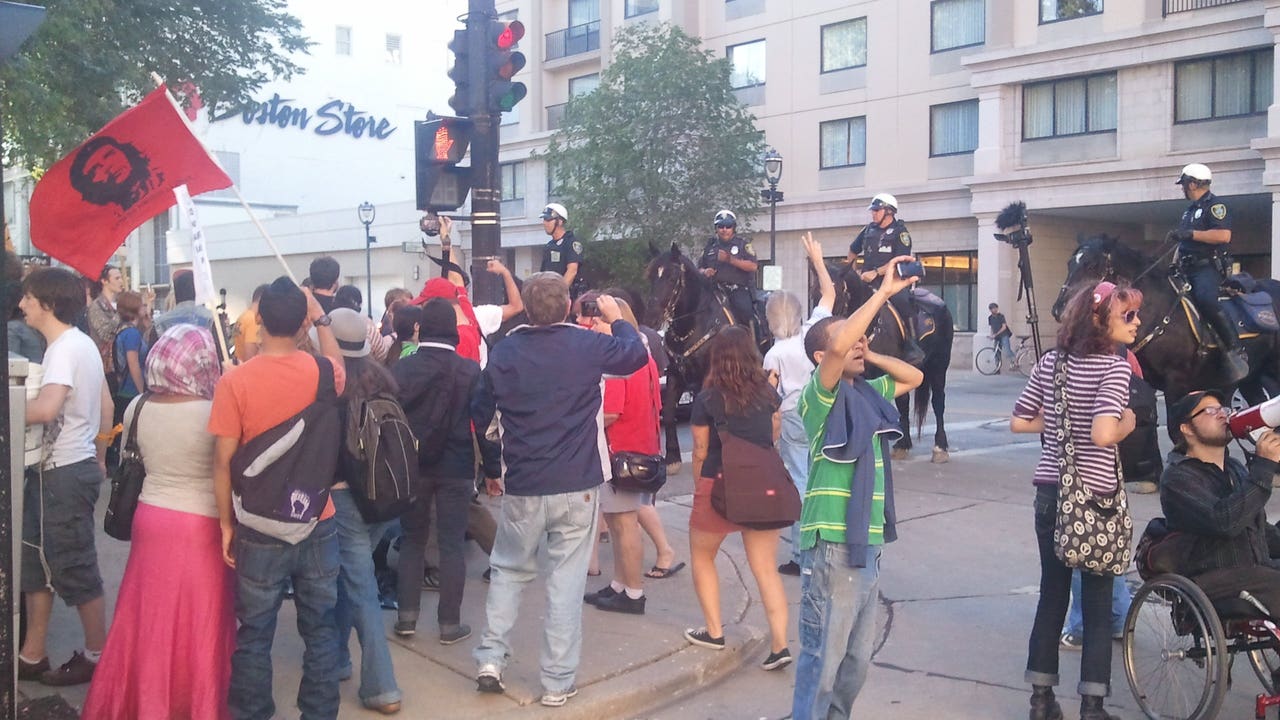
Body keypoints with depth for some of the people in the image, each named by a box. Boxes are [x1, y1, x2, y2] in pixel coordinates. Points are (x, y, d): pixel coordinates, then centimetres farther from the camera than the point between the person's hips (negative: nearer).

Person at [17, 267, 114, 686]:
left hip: (64, 473, -10)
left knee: (74, 568, 3)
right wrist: (99, 458, 26)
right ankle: (32, 656, 24)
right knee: (36, 561, 15)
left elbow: (46, 408, -35)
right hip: (76, 466, 10)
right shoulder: (83, 343, 11)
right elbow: (106, 406, 19)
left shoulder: (63, 348, -18)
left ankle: (96, 655, 16)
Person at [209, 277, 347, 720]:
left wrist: (226, 522, 0)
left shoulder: (235, 381, -13)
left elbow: (223, 461, -10)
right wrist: (321, 318, 26)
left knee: (254, 634, 11)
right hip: (319, 524, 2)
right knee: (320, 630, 12)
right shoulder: (323, 372, -6)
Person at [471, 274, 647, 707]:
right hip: (577, 485, -2)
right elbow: (637, 354, 11)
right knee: (566, 581, 3)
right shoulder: (586, 346, -6)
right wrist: (616, 319, 27)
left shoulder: (503, 352, 1)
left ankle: (491, 658, 14)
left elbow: (480, 416, 9)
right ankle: (558, 683, 9)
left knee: (509, 571, 20)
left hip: (522, 487, 2)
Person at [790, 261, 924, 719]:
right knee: (824, 659, -2)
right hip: (833, 544, -8)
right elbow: (838, 347, -28)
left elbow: (914, 377, 26)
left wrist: (869, 356, 11)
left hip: (869, 541, 8)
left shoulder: (867, 393, 12)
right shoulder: (821, 394, -10)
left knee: (857, 659, 16)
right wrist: (883, 292, -22)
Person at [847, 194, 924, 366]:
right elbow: (853, 250, 33)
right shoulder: (869, 230, 16)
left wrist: (876, 272, -21)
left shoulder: (900, 232, -1)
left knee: (901, 300, -36)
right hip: (869, 281, 7)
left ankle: (912, 347, -33)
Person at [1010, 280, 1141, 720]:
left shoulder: (1051, 361, 4)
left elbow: (1018, 422, 6)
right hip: (1095, 498, -5)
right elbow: (1103, 435, -26)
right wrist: (1128, 424, -6)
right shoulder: (1115, 367, -13)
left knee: (1052, 595, 14)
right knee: (1097, 606, 7)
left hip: (1050, 492, 5)